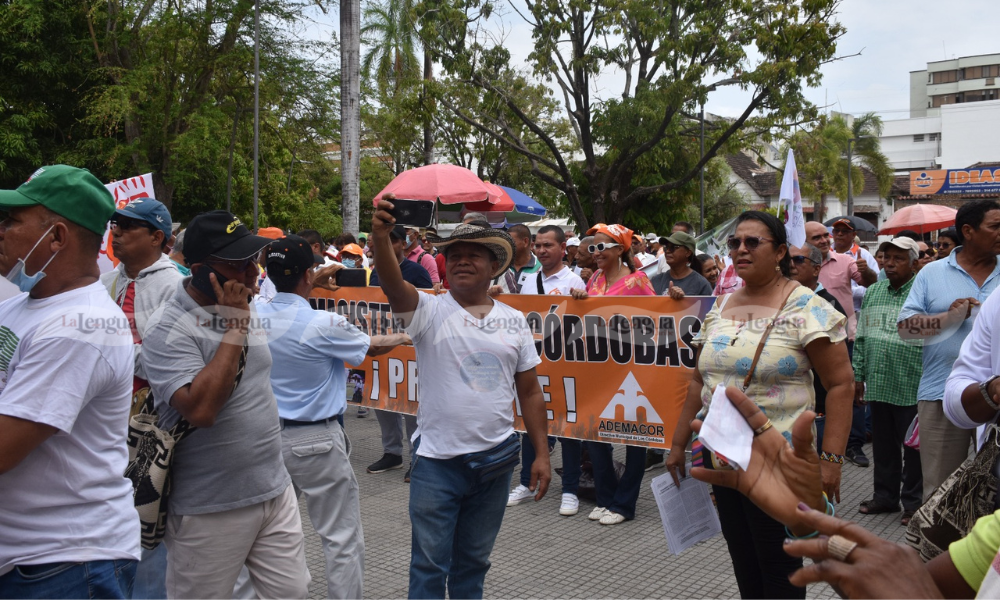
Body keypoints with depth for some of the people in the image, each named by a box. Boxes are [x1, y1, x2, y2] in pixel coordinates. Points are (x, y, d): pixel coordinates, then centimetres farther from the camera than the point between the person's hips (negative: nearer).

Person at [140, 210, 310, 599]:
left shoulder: (246, 308, 6)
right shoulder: (169, 329, -17)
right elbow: (200, 409, -29)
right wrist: (234, 328, -24)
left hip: (276, 491, 7)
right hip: (210, 510, -6)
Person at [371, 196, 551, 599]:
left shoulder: (513, 321, 5)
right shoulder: (429, 311, -5)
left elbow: (530, 392, 8)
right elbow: (393, 285, -27)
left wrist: (541, 454, 6)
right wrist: (381, 238, -45)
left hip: (496, 459, 3)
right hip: (438, 460, -3)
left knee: (473, 561, 18)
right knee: (429, 565, 5)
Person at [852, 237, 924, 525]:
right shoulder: (873, 292, 11)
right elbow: (861, 337, 13)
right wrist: (858, 375, 10)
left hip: (912, 387, -5)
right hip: (878, 384, 5)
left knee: (913, 448, 7)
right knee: (883, 445, 15)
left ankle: (913, 502, 20)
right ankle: (885, 495, 29)